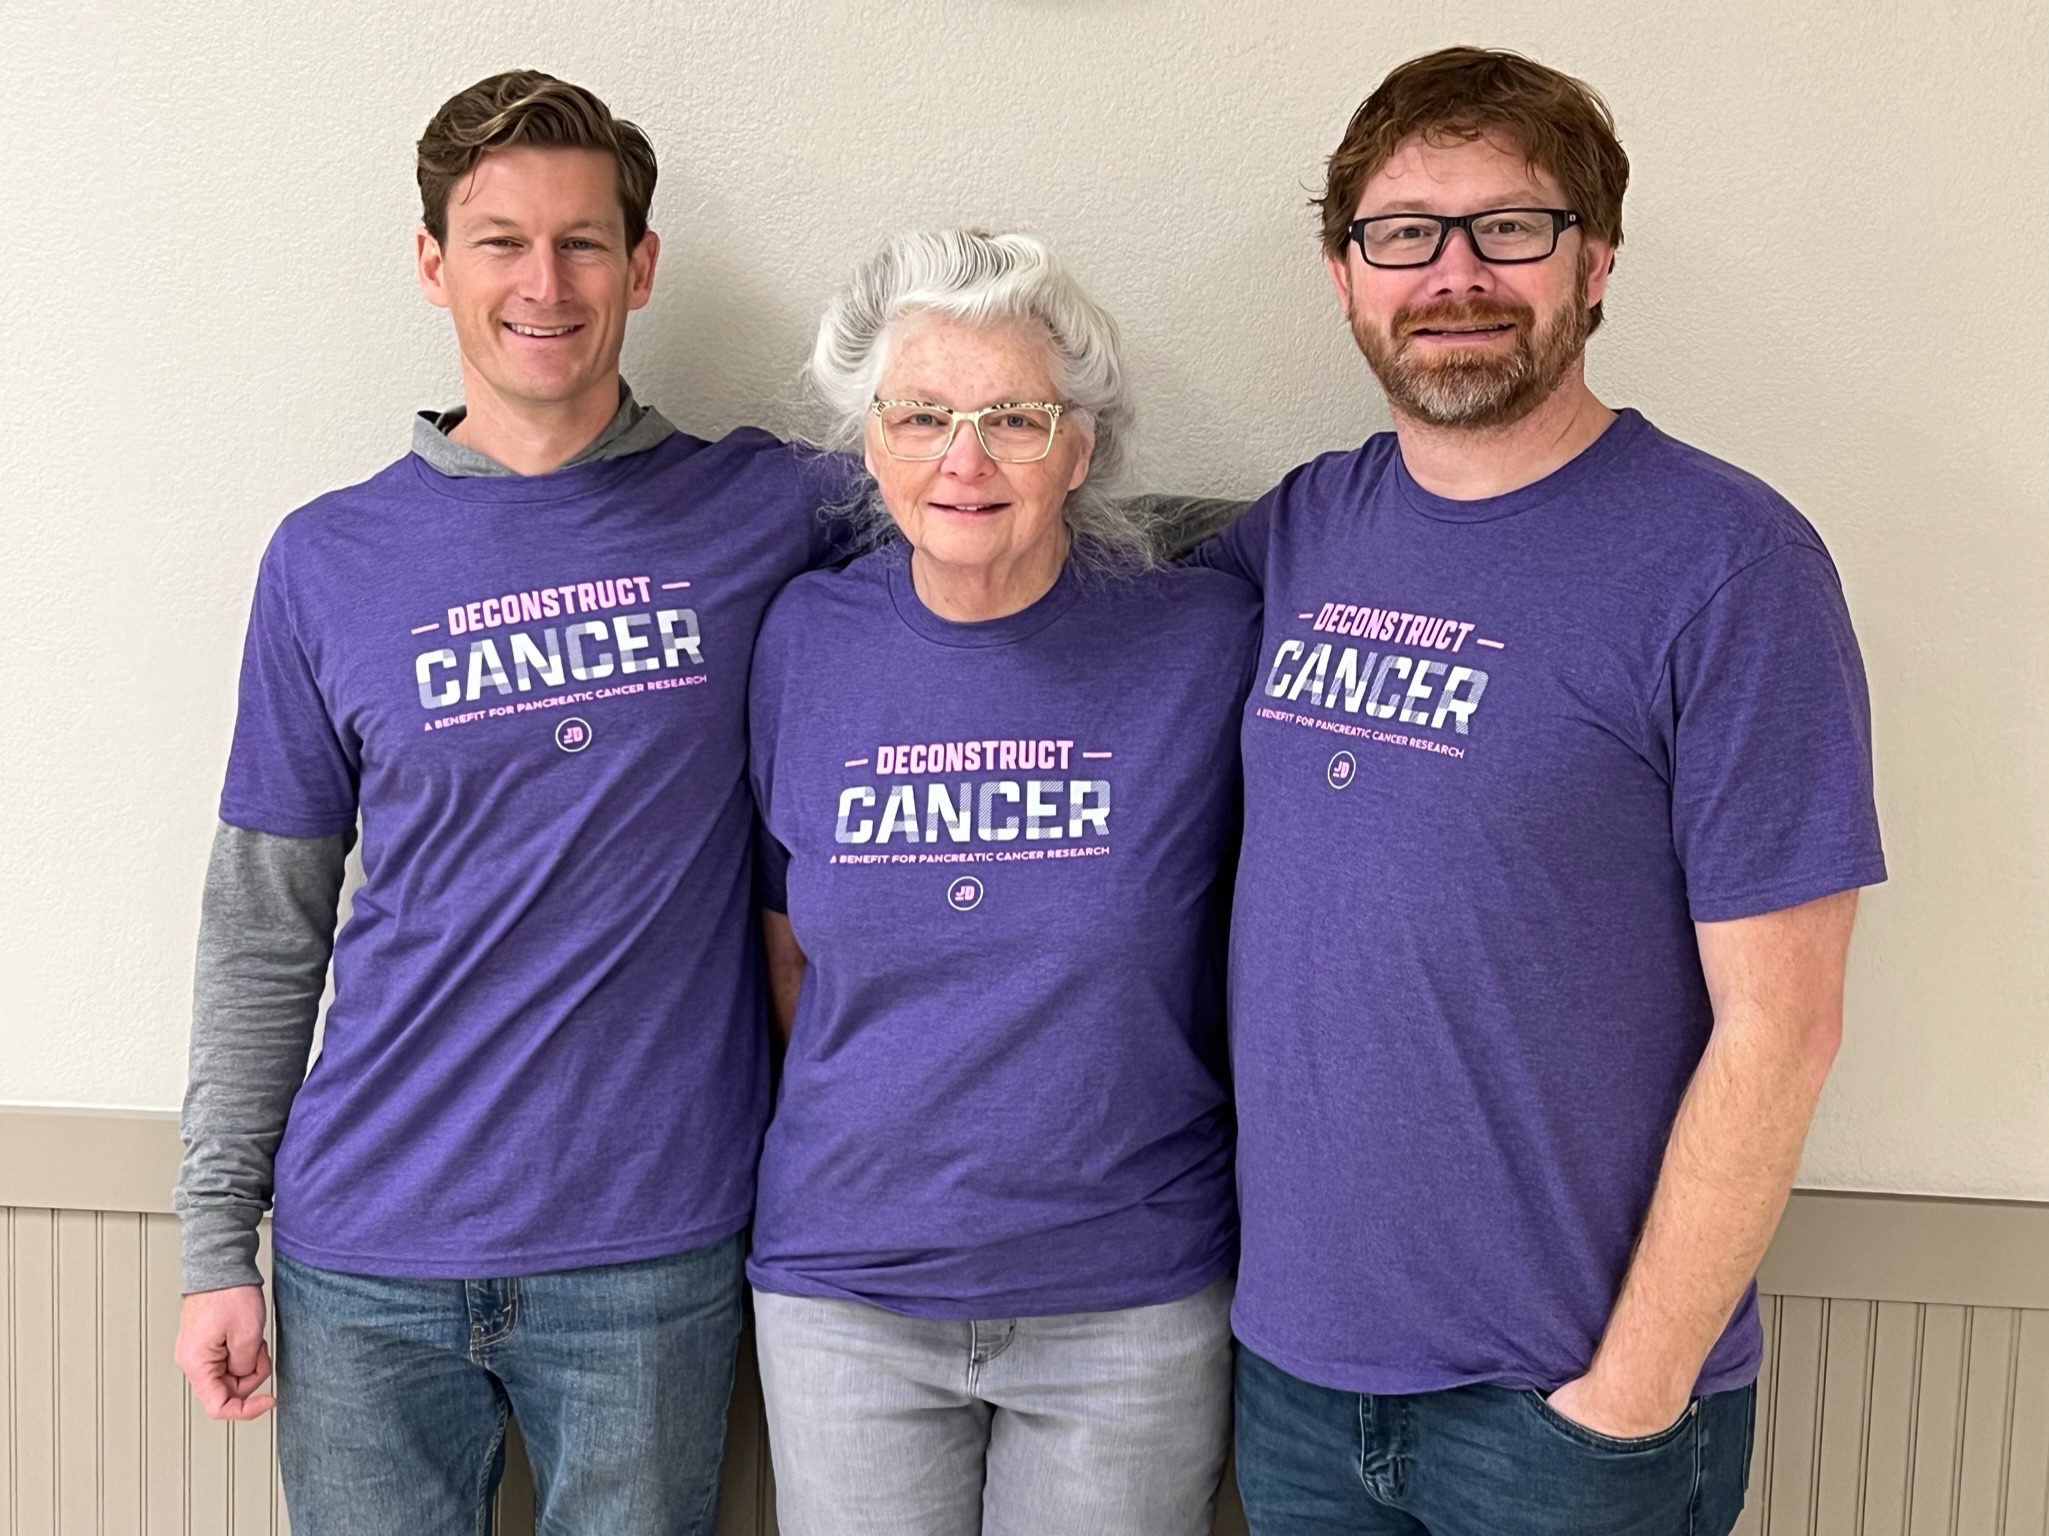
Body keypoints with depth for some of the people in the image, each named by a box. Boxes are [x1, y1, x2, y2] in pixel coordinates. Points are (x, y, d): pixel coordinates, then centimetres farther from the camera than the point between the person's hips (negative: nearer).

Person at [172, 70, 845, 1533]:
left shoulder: (764, 512, -2)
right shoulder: (330, 559, 3)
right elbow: (262, 935, 6)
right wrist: (218, 1234, 4)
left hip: (653, 1247, -1)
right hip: (370, 1250, 1)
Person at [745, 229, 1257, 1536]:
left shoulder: (1211, 641, -10)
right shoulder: (805, 640, -2)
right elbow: (788, 947, 9)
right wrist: (882, 1135, 5)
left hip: (1133, 1299, -1)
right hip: (845, 1287, 2)